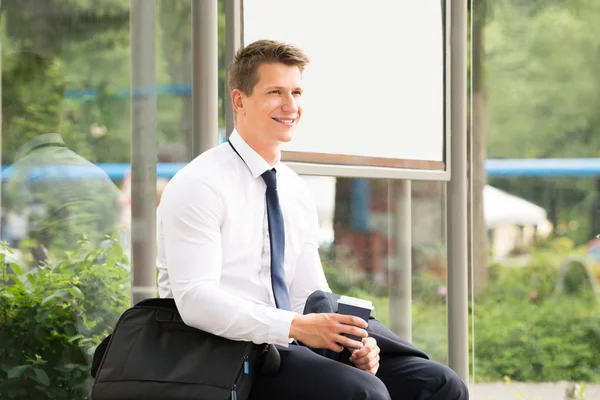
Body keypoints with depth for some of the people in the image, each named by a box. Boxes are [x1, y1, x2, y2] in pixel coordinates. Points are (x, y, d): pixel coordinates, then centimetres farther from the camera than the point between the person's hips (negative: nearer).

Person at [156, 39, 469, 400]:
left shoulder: (297, 194, 15)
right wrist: (296, 327, -28)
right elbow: (195, 299, -19)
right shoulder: (200, 186, -9)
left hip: (288, 348, 8)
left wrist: (354, 342, -6)